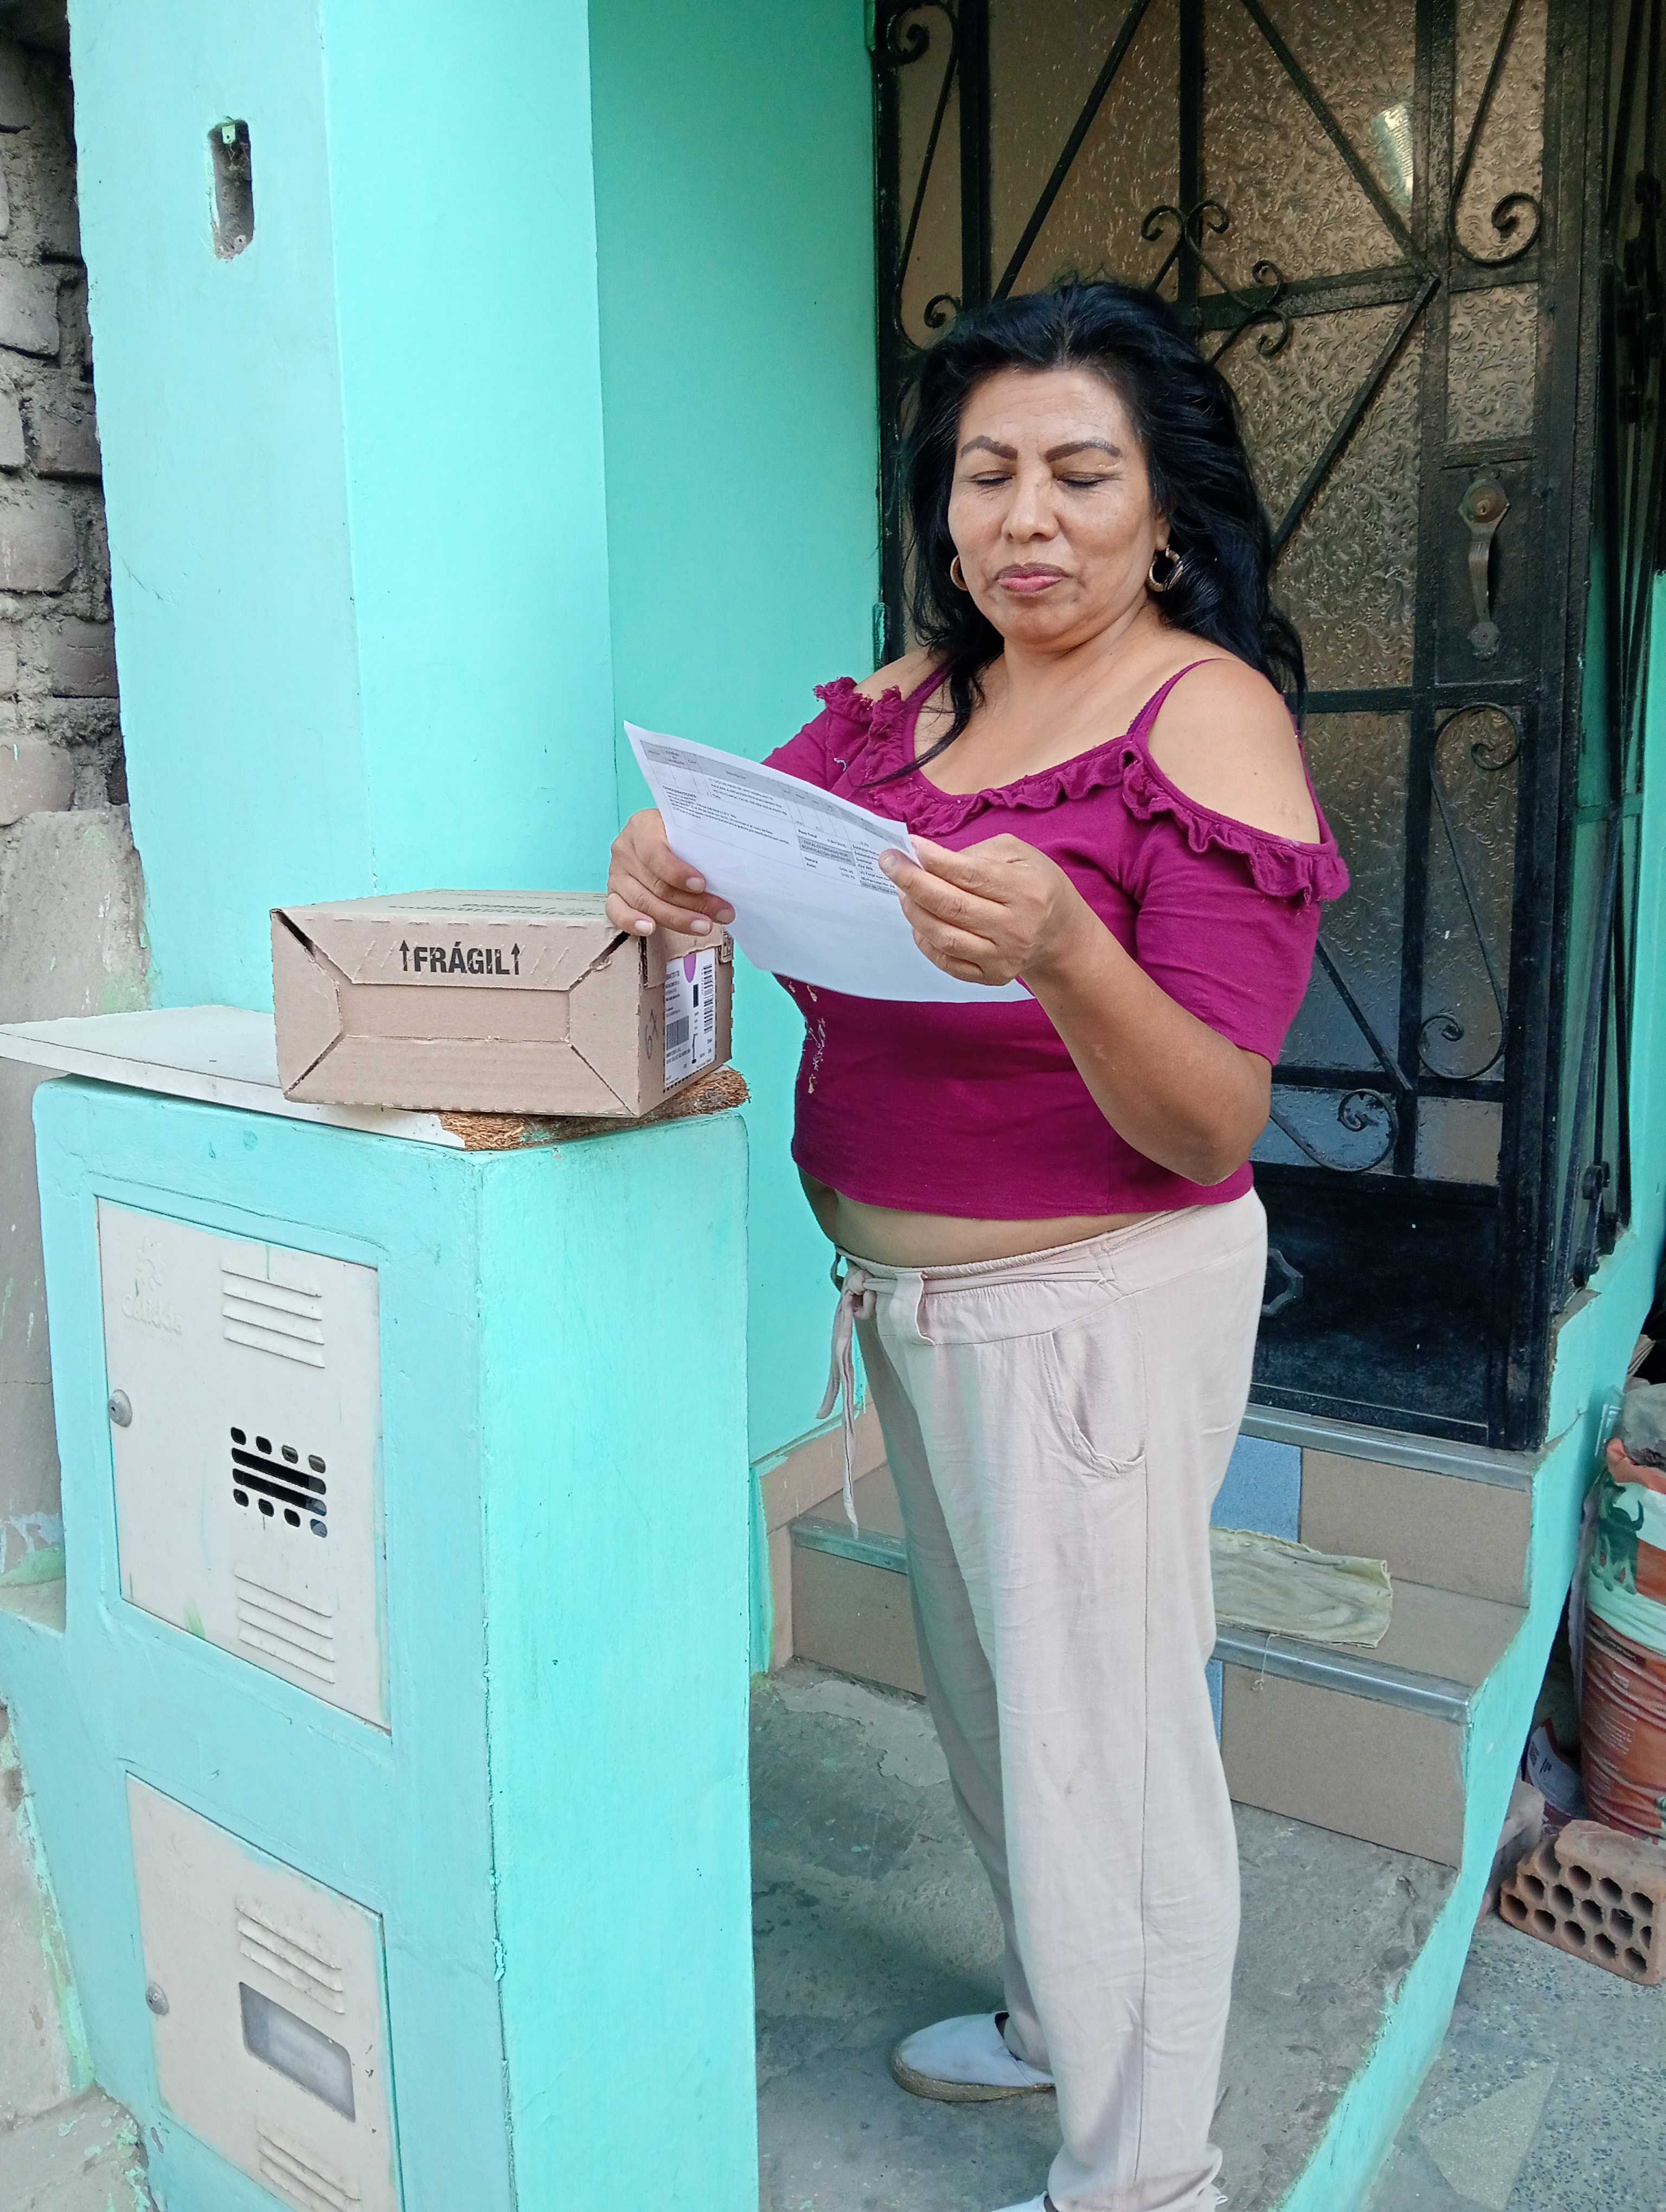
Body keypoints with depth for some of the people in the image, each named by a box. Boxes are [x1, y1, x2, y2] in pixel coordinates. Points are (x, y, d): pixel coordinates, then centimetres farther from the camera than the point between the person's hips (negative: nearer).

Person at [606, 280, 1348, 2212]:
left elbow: (1210, 1131, -21)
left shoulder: (1209, 714, -14)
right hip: (913, 1292, 7)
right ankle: (1057, 2018, 49)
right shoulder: (916, 691, 5)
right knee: (988, 1693, 23)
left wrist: (1062, 950, -39)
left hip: (1095, 1305, -7)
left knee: (1099, 1729, 8)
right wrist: (676, 871, -19)